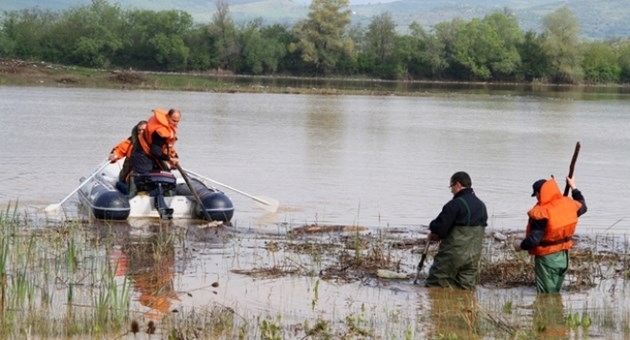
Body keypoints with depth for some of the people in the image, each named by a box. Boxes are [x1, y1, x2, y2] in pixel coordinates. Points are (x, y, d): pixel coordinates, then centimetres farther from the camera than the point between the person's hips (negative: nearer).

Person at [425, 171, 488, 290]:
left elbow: (440, 229, -18)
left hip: (452, 255, -7)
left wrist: (435, 234, 8)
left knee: (434, 285, 1)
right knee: (467, 287, 7)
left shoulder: (455, 204, -15)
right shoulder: (481, 206, 12)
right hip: (473, 257, 7)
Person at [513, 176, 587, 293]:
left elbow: (534, 239, -27)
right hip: (563, 256, 7)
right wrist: (573, 188, 30)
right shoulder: (569, 204, -4)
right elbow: (582, 206, 20)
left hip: (547, 258, -7)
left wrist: (521, 245, -8)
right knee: (555, 292, 20)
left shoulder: (541, 213, -25)